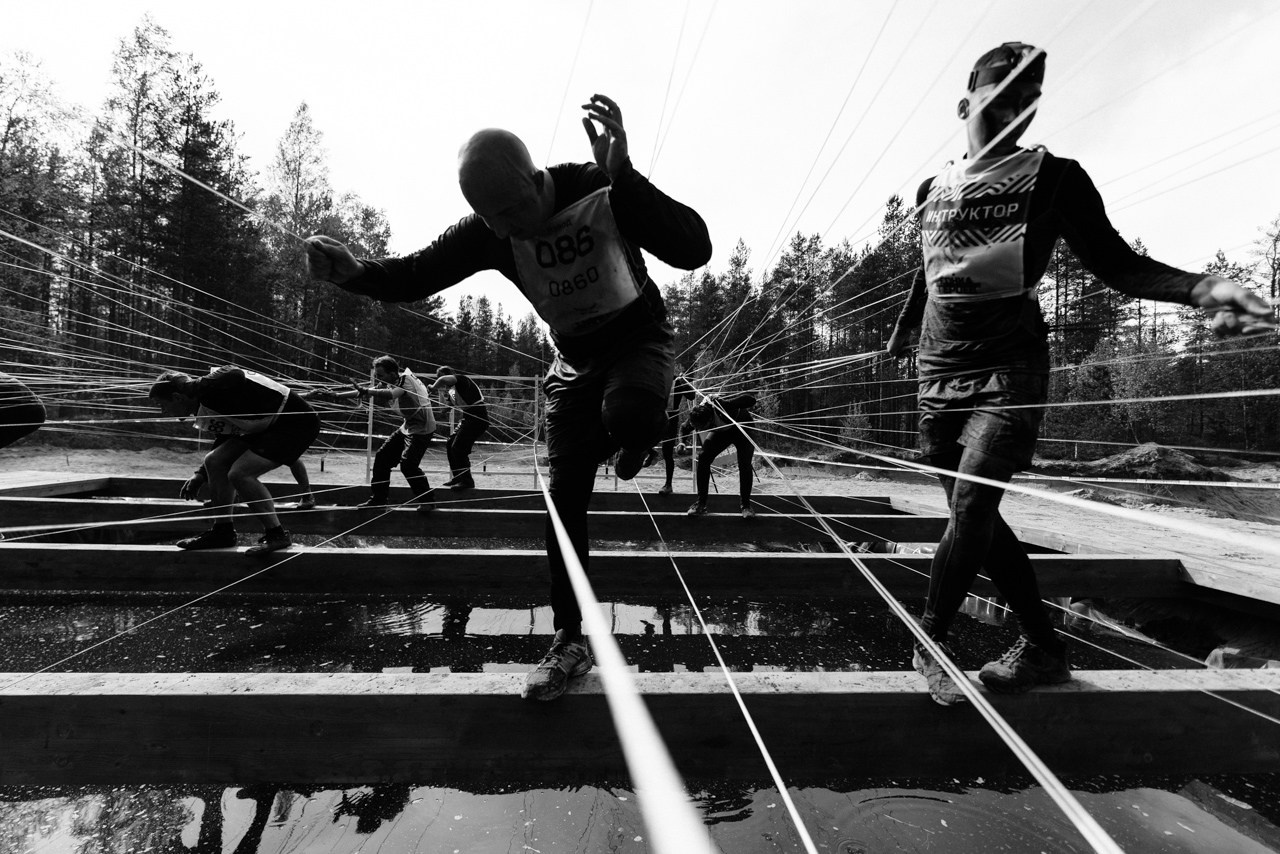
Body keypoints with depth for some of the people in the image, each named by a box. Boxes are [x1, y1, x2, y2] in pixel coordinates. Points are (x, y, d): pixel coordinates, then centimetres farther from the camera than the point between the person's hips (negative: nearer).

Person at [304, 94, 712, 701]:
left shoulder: (602, 192, -24)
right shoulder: (489, 231, -13)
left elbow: (694, 250, -36)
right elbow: (418, 273, -12)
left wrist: (622, 177, -47)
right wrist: (358, 274, -33)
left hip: (640, 338, -3)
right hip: (573, 358, 4)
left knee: (626, 413, -41)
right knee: (564, 497, -2)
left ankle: (631, 442, 1)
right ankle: (571, 641, 13)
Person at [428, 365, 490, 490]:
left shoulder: (461, 379, -12)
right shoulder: (451, 391, 16)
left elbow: (444, 380, -31)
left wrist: (433, 387, -17)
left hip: (478, 418, -10)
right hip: (467, 419, 10)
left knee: (458, 448, -13)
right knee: (450, 445, 12)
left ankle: (467, 481, -5)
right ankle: (457, 477, 21)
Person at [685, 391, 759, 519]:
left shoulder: (722, 405, -44)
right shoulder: (697, 414, -28)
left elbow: (751, 399, -47)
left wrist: (727, 403, -53)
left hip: (743, 429, -4)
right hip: (721, 430, 4)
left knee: (744, 464, -20)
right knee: (703, 458, -15)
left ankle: (746, 505, 1)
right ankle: (701, 504, -5)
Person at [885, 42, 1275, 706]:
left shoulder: (1054, 177, 2)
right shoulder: (933, 190, 12)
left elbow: (1114, 262, 1)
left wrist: (1201, 288, -17)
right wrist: (898, 338, 36)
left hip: (1008, 370, -4)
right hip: (938, 372, 4)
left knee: (971, 506, -15)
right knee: (974, 515, 5)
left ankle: (928, 642, 4)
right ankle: (1041, 646, 21)